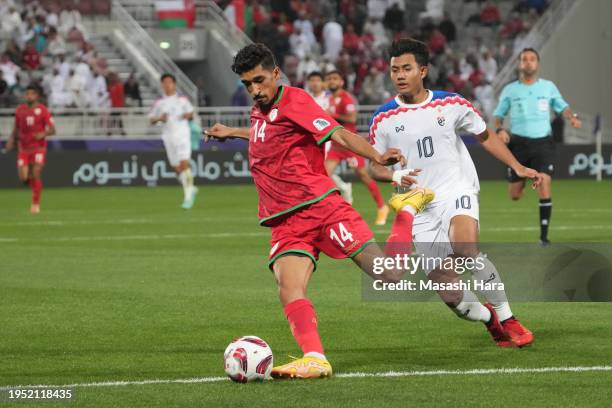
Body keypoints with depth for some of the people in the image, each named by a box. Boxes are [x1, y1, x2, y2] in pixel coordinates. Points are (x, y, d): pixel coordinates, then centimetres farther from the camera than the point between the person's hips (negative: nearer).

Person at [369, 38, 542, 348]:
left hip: (456, 192, -1)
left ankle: (507, 319, -17)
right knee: (450, 295, -8)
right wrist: (395, 175, -15)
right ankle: (489, 319, 24)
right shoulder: (384, 119, 1)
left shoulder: (451, 105, 1)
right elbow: (374, 167, 8)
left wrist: (518, 167, 6)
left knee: (466, 250, -33)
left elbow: (484, 136, 15)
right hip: (420, 210, 1)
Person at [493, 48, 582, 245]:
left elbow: (562, 106, 14)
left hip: (543, 142, -1)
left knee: (544, 188, -16)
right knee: (514, 195, 5)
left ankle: (544, 235, -9)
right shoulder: (510, 90, 4)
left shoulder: (549, 87, 5)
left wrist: (572, 117, -8)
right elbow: (498, 114, 11)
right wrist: (500, 129, -10)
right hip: (518, 143, 1)